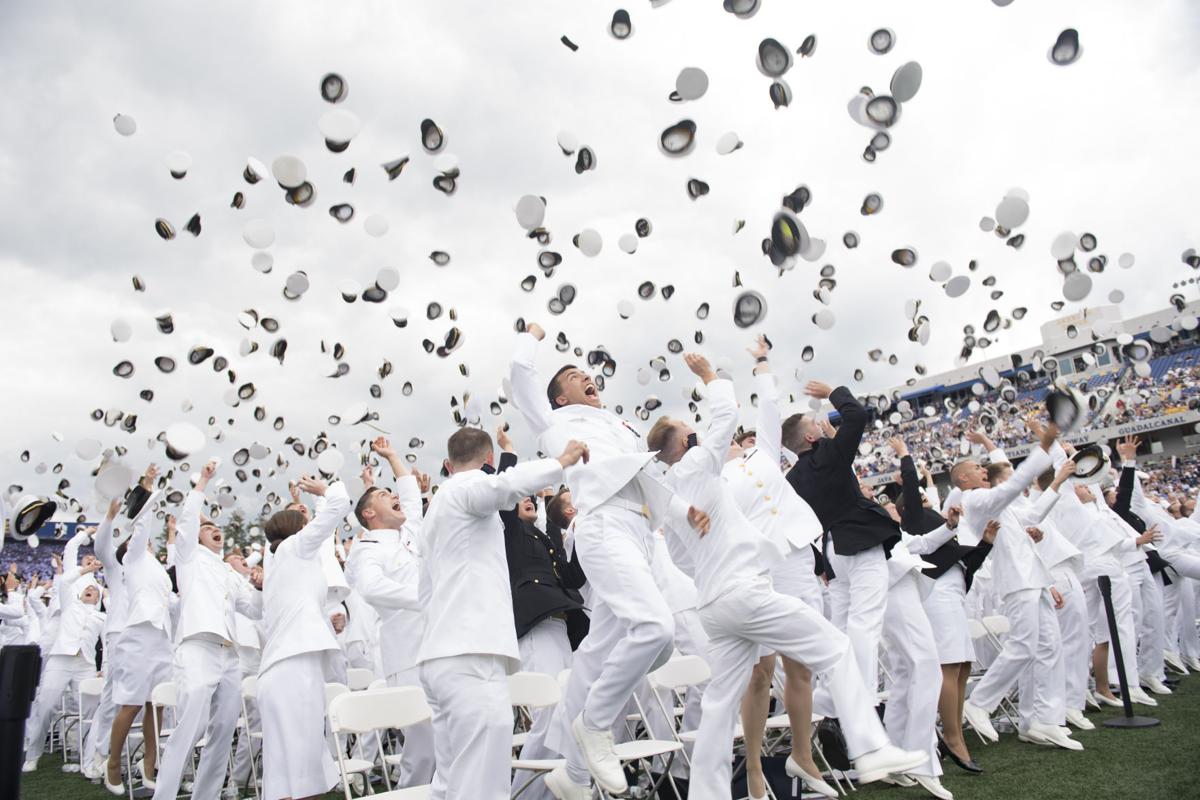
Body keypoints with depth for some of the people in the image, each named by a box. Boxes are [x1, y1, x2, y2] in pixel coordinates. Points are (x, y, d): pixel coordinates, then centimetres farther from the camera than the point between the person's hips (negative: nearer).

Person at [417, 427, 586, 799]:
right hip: (470, 657, -10)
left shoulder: (441, 503, 27)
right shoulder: (469, 486, -1)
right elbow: (503, 485, -26)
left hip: (445, 655, 10)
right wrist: (562, 460, -13)